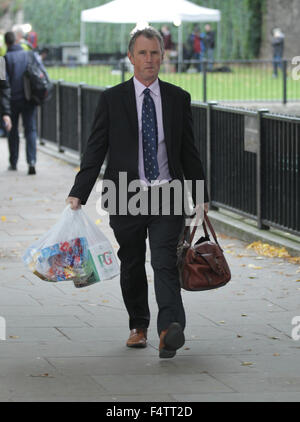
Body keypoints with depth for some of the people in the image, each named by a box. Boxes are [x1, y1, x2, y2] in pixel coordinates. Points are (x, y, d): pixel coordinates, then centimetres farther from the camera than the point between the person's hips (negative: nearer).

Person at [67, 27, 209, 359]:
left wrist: (200, 196, 13)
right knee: (132, 266, 11)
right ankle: (138, 326, 30)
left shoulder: (178, 98, 5)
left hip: (167, 196, 0)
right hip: (127, 197, 1)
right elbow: (95, 150, 1)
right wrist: (78, 194, -7)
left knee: (165, 263, -15)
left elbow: (189, 151, 11)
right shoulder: (112, 99, 1)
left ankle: (170, 329, -28)